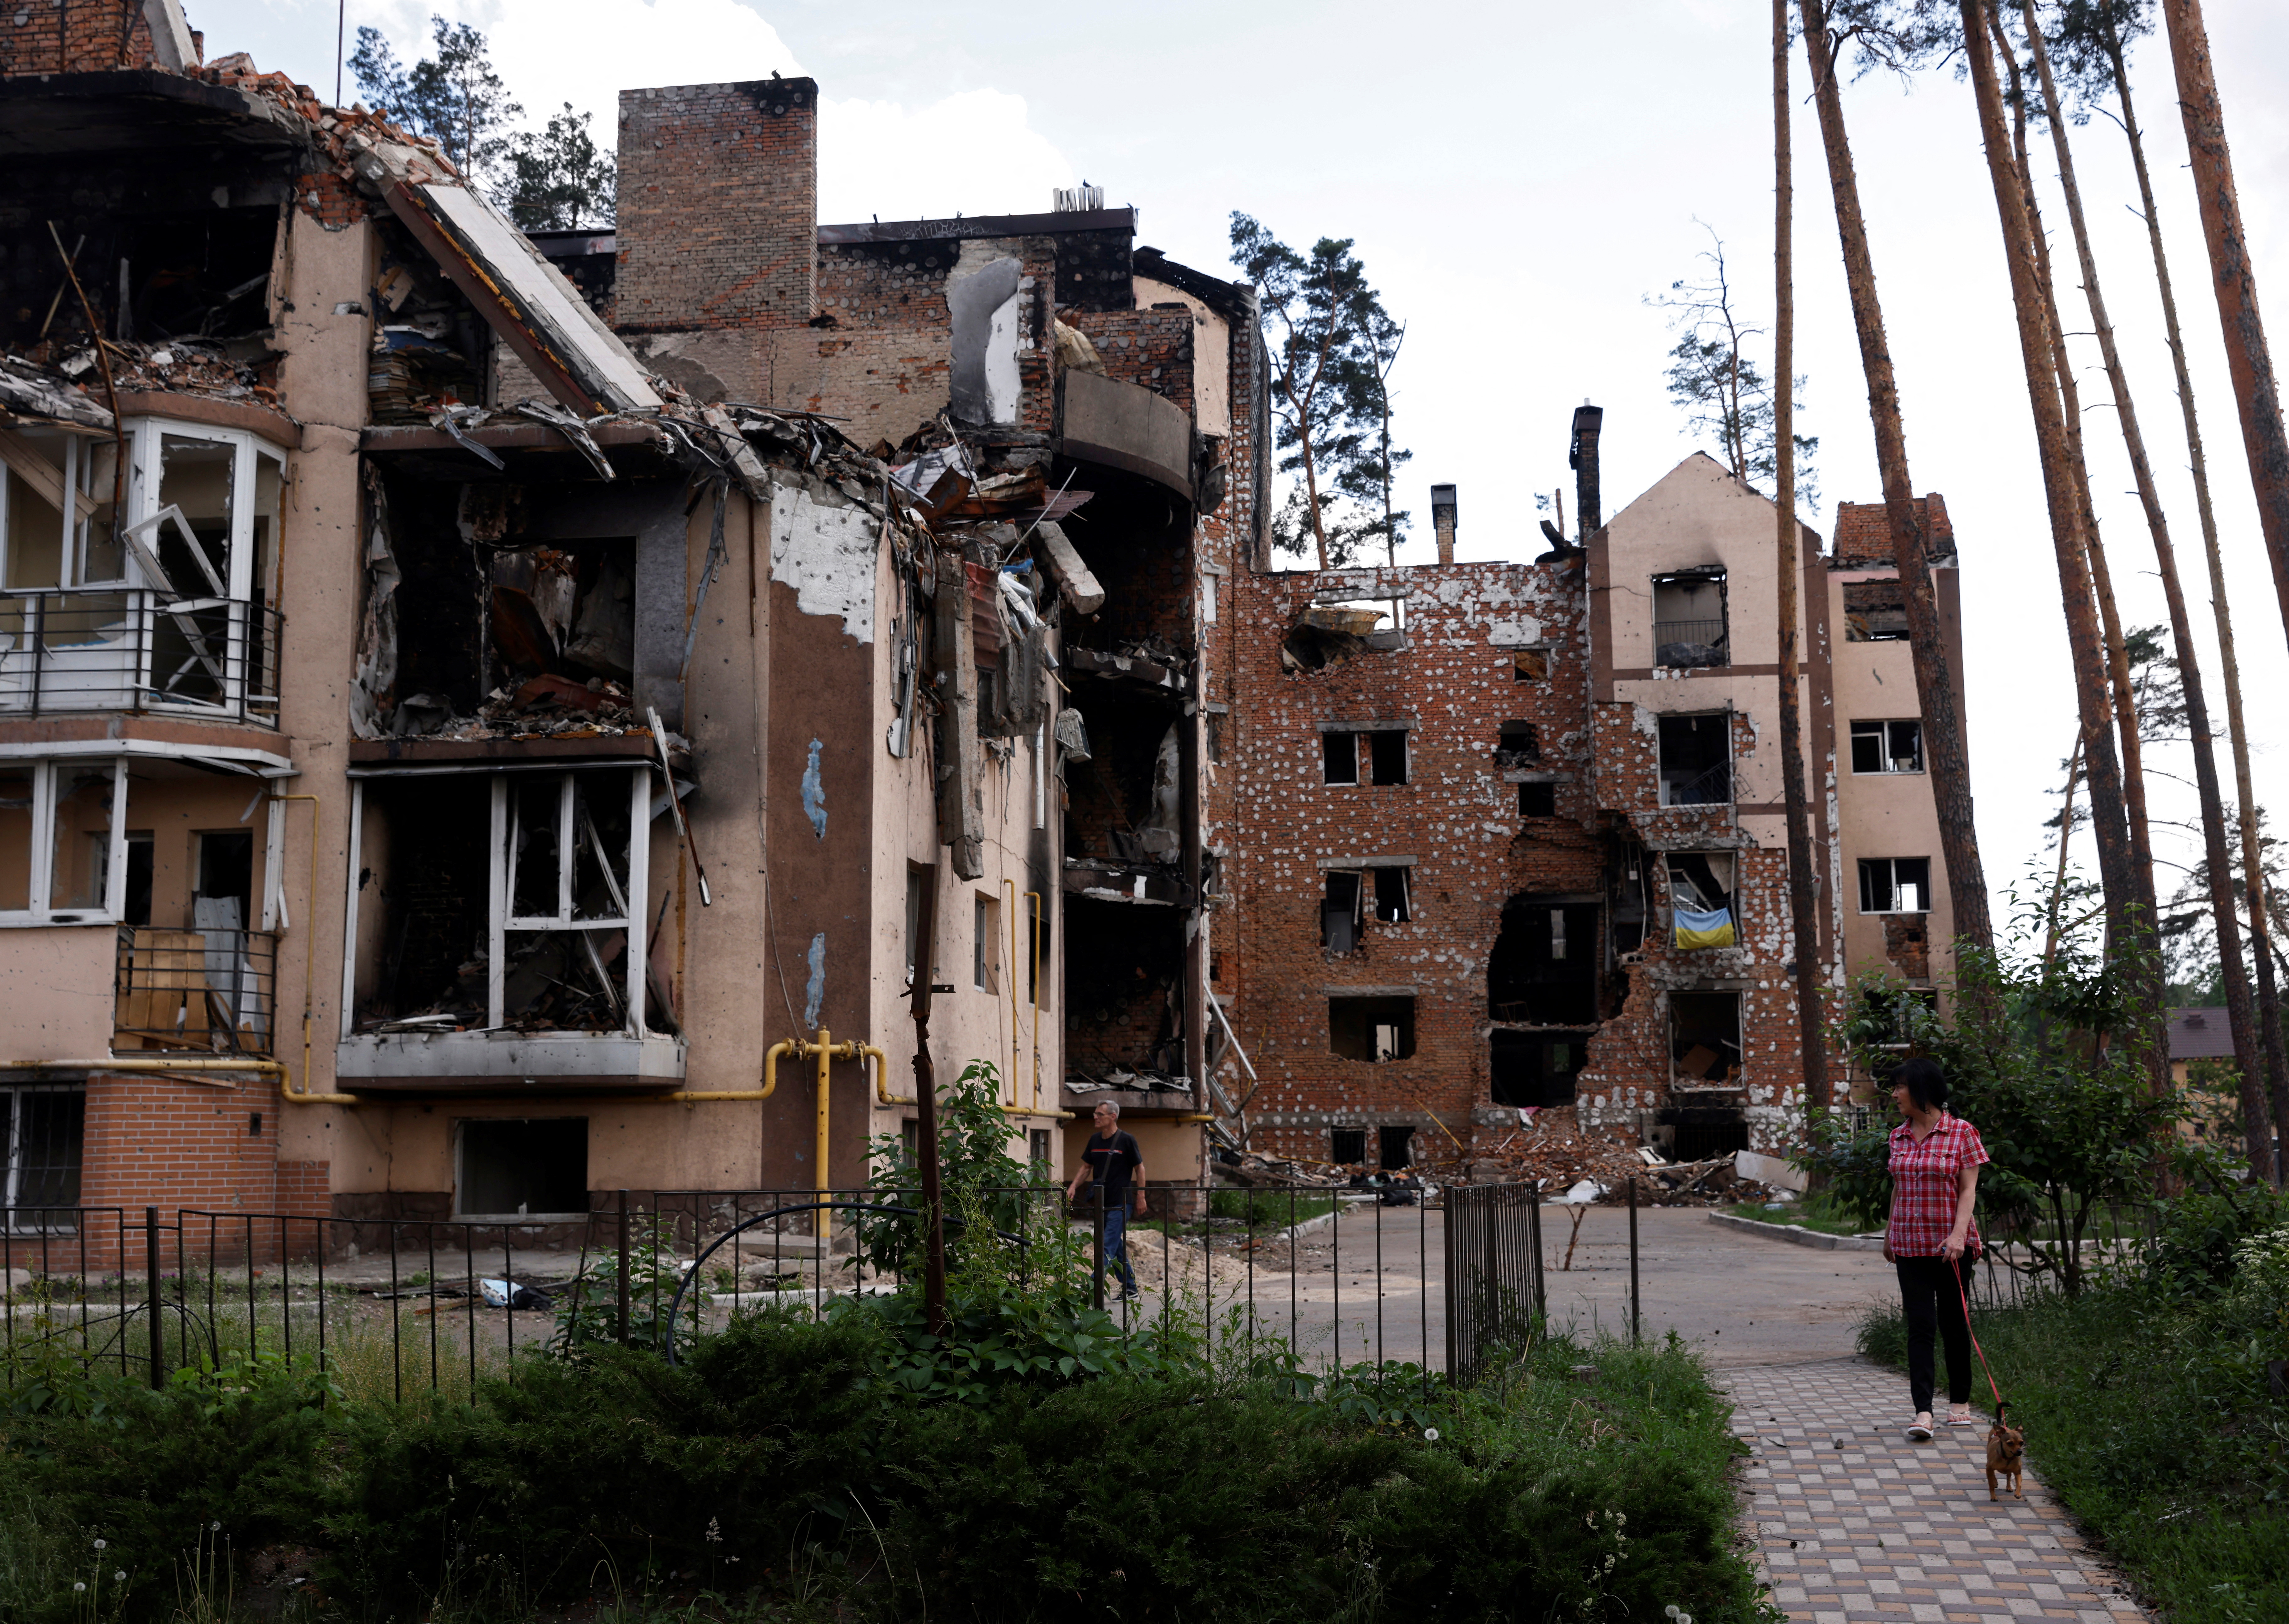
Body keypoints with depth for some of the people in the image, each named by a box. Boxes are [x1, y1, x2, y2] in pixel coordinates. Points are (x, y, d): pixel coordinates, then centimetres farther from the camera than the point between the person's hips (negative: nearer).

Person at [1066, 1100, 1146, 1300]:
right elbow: (1087, 1167, 16)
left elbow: (1139, 1168, -3)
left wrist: (1141, 1197, -6)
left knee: (1108, 1248, -11)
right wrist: (1074, 1187, 2)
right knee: (1117, 1249, 12)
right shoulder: (1095, 1140, 9)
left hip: (1119, 1203, -7)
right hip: (1101, 1202, 7)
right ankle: (1130, 1289, 21)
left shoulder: (1127, 1140, -7)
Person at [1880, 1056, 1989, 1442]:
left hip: (1951, 1245, -3)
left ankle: (1960, 1402, 24)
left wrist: (1959, 1233, -19)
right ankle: (1922, 1412, -11)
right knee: (1920, 1324, -5)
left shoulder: (1962, 1133, -5)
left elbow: (1968, 1189, -8)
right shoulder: (1899, 1137, 9)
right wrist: (1889, 1234, 21)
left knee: (1953, 1323, 6)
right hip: (1910, 1244, 3)